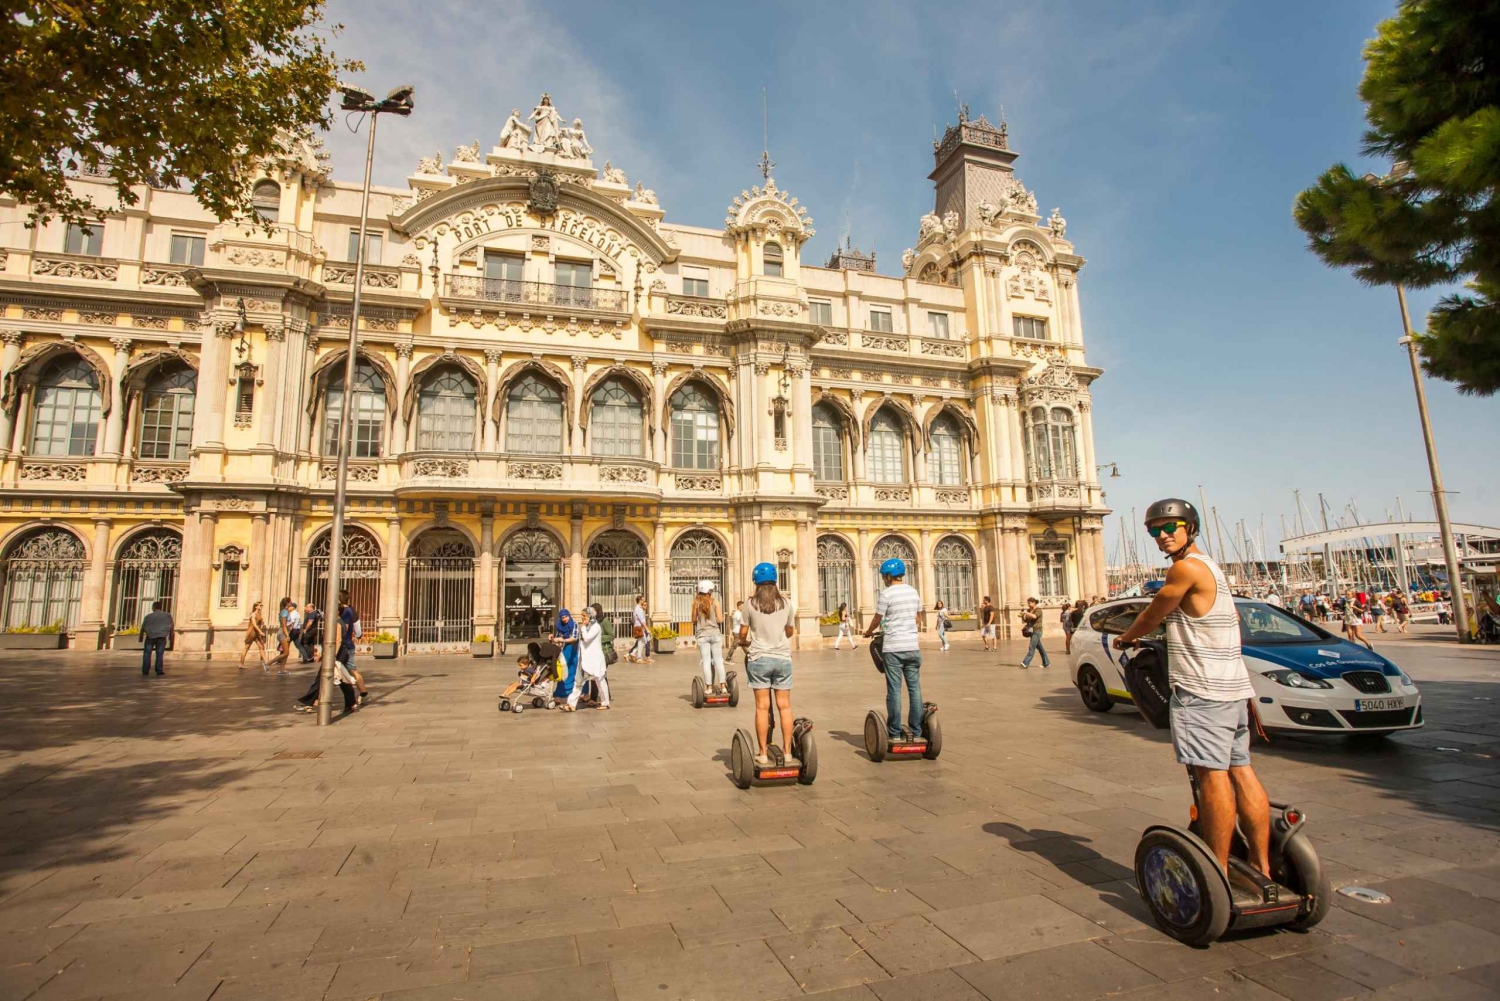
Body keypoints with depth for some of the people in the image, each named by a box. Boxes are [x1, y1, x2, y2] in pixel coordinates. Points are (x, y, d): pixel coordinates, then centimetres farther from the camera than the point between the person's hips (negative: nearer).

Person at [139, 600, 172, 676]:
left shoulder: (148, 617, 5)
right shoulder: (168, 615, 8)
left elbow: (143, 628, 8)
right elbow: (171, 626, 13)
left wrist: (141, 639, 17)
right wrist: (170, 636, 22)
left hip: (150, 637, 0)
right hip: (161, 637, 0)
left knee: (147, 654, 6)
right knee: (159, 654, 1)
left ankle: (145, 671, 3)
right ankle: (159, 670, -3)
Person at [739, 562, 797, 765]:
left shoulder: (750, 603, -3)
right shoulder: (785, 603, 4)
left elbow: (743, 634, 0)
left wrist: (744, 641, 22)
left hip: (759, 658, -2)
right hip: (782, 658, 2)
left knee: (762, 707, 2)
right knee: (784, 706, 6)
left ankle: (763, 754, 7)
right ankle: (787, 752, 11)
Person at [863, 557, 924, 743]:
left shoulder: (886, 593, -8)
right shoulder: (913, 591, 9)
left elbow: (877, 619, -1)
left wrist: (869, 632, 19)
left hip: (893, 647, -5)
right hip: (912, 646, 5)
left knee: (894, 690, 0)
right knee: (914, 688, 8)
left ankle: (895, 734, 5)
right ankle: (916, 733, 11)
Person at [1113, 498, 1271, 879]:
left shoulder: (1187, 567, -13)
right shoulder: (1210, 567, 18)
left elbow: (1152, 615, -5)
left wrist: (1126, 637, 13)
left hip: (1203, 690, -10)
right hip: (1233, 685, 10)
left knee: (1211, 776, -7)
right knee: (1240, 772, 12)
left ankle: (1219, 875, -2)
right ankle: (1262, 866, 18)